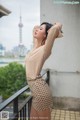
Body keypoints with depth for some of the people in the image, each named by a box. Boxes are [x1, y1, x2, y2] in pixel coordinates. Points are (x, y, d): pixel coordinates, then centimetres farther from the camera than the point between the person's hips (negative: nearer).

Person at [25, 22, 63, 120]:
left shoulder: (44, 49, -15)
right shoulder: (36, 46, 8)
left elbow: (55, 28, -33)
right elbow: (35, 27, 24)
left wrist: (58, 26, -11)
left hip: (40, 90, -8)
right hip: (36, 90, 8)